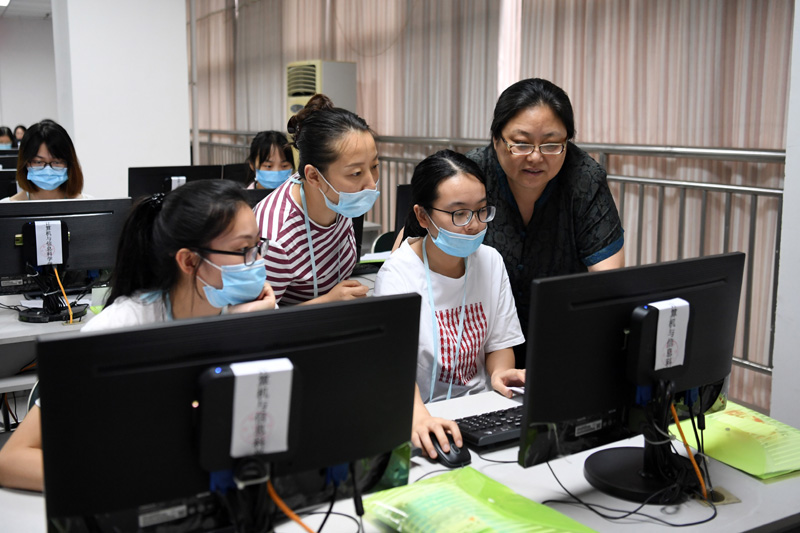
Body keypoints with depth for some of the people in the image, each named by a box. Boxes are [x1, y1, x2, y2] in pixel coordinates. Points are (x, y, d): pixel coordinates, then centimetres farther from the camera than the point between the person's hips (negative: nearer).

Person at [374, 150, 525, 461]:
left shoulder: (490, 262, 5)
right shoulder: (398, 273, -13)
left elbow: (499, 341, 12)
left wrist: (500, 372, -10)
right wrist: (418, 416, -45)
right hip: (422, 414, -4)